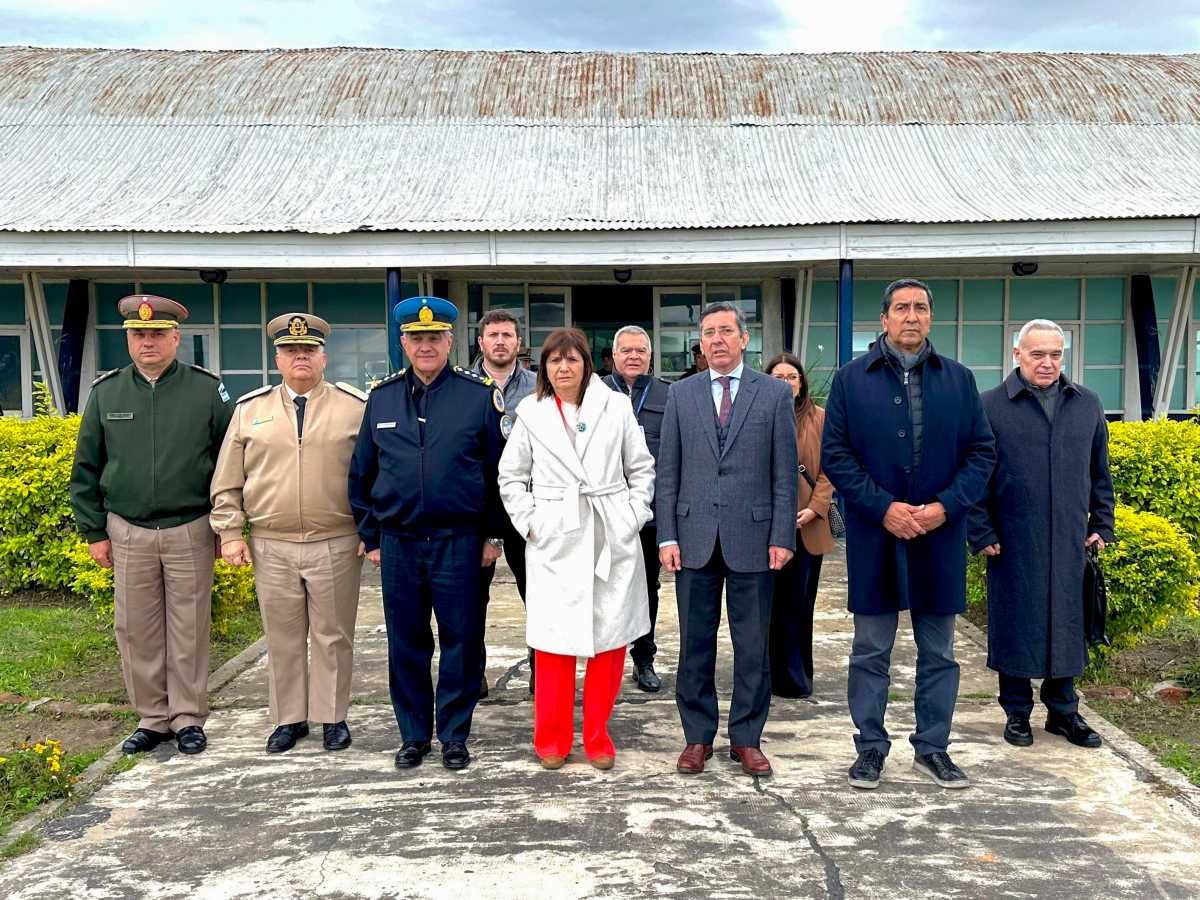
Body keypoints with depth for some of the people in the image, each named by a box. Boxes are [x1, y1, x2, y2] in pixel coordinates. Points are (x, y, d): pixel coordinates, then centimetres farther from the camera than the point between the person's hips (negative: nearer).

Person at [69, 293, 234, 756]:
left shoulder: (207, 389, -3)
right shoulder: (105, 392, 4)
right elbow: (86, 468, 10)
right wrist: (94, 532, 6)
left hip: (190, 531, -2)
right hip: (128, 533, 2)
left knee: (189, 629, 5)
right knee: (135, 629, 8)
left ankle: (188, 718, 18)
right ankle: (152, 717, 23)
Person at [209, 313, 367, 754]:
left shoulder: (355, 407, 1)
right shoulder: (250, 409, 7)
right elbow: (227, 480, 9)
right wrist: (229, 533, 3)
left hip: (337, 545, -2)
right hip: (271, 547, 2)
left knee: (333, 635, 7)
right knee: (282, 637, 10)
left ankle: (333, 717, 21)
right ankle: (289, 718, 24)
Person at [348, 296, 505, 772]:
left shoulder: (480, 395, -2)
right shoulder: (381, 398, 7)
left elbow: (499, 469, 1)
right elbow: (361, 473, 12)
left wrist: (494, 535, 0)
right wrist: (370, 536, 9)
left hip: (460, 540, -2)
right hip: (398, 542, 3)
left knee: (461, 641, 5)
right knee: (406, 644, 10)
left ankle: (454, 735, 20)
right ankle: (413, 735, 24)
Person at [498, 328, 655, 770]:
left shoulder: (616, 407, 3)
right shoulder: (530, 413, 5)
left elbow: (642, 468, 7)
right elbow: (511, 476, 10)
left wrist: (634, 517, -1)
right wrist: (528, 522, 1)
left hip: (612, 539, 1)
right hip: (555, 542, 0)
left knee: (611, 638, 5)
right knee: (555, 641, 1)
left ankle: (597, 736, 20)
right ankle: (552, 739, 16)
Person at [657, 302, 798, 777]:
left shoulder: (775, 394, 3)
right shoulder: (681, 394, 7)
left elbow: (785, 472, 1)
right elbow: (667, 471, 6)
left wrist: (782, 537, -5)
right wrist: (667, 536, -1)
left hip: (752, 538, -1)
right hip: (695, 538, 1)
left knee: (752, 645, 6)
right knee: (695, 644, 8)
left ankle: (746, 738, 20)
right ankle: (697, 737, 21)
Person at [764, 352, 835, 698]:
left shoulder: (819, 418, 4)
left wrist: (815, 508, -8)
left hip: (807, 525, 1)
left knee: (800, 603, 7)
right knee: (769, 603, 5)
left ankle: (797, 676, 19)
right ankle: (773, 674, 16)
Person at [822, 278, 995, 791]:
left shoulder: (959, 379, 5)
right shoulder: (852, 379, 0)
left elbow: (982, 451, 4)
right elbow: (834, 454, -3)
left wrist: (947, 506, -10)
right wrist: (883, 507, -13)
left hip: (940, 538, 2)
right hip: (874, 536, -2)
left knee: (938, 652, 11)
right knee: (870, 652, 7)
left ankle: (932, 747, 25)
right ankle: (871, 748, 20)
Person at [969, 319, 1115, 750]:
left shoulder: (1088, 405, 9)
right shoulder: (991, 406, -2)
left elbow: (1100, 473, 15)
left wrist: (1101, 527, 10)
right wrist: (982, 533, -6)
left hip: (1069, 544, 3)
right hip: (1013, 544, -3)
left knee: (1066, 625, 10)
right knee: (1014, 625, 6)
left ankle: (1063, 710, 25)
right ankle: (1017, 712, 20)